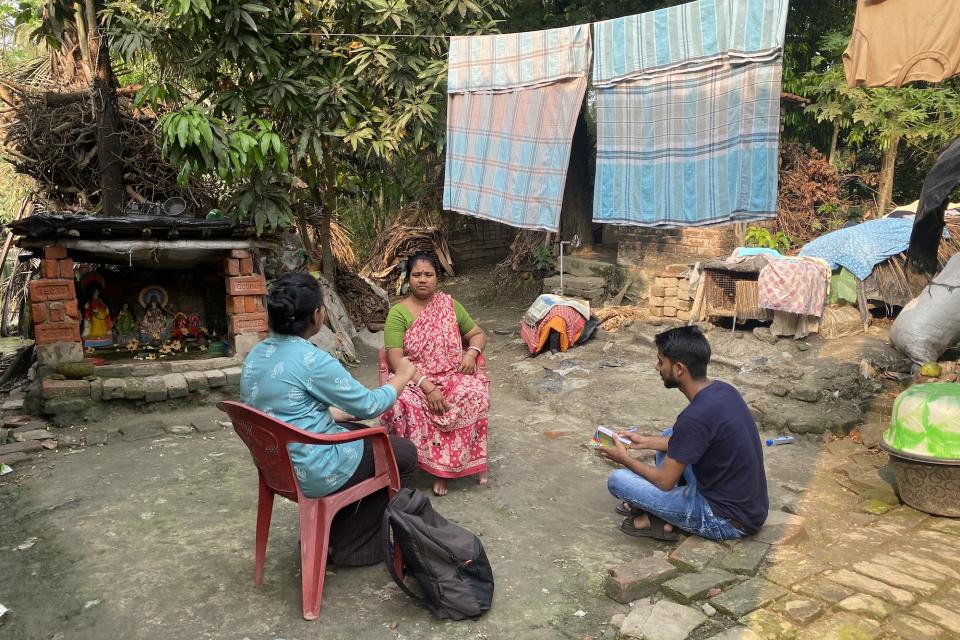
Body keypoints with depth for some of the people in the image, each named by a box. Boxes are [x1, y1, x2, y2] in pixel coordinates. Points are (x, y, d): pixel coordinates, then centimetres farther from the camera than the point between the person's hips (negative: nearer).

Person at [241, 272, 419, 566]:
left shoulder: (256, 354, 1)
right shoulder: (312, 360, -24)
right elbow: (368, 406, -13)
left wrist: (343, 413, 18)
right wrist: (402, 376, 4)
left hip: (275, 464, 8)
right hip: (311, 472, -8)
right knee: (405, 455, 12)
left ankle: (332, 534, 29)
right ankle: (350, 547, 20)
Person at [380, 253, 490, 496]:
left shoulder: (449, 305, 8)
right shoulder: (398, 313, -3)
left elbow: (478, 334, 17)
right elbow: (396, 360, -12)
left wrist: (471, 353, -7)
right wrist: (428, 387, -23)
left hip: (453, 376, 2)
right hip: (414, 382, -2)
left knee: (474, 394, -30)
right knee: (401, 405, -35)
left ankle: (444, 467, -15)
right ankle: (443, 464, -16)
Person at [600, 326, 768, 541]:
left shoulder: (695, 417, -28)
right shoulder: (722, 389, -2)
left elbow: (665, 481, -18)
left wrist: (625, 459, -1)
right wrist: (645, 441, 16)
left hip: (728, 520, -9)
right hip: (751, 503, 9)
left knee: (618, 480, -13)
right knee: (670, 437, 22)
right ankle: (660, 507, 16)